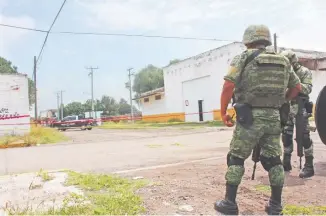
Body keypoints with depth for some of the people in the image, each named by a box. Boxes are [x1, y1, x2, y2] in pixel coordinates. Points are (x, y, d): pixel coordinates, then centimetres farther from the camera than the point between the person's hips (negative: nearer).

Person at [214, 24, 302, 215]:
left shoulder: (244, 58, -3)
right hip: (274, 117, 5)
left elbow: (228, 86, -13)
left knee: (236, 159, 6)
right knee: (273, 160, 15)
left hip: (250, 117, -5)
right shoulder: (283, 61, 13)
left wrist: (223, 112, -5)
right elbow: (297, 87, 19)